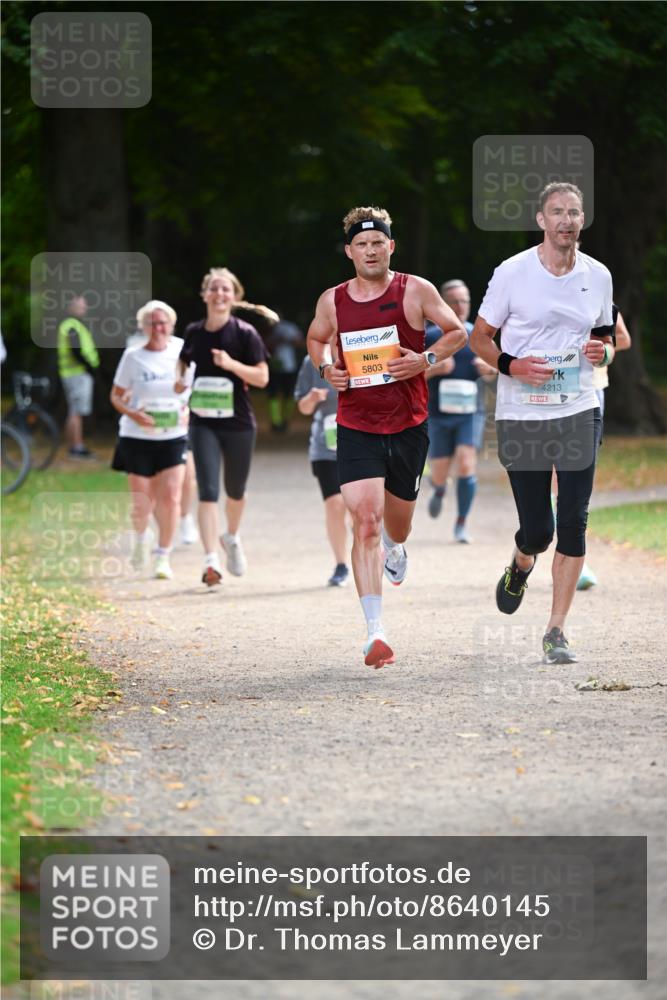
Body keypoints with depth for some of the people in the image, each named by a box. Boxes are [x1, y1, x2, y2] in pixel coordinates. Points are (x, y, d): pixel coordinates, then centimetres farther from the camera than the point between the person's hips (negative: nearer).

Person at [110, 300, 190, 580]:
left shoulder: (181, 350, 0)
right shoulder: (133, 356, -4)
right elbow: (116, 396, 2)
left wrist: (188, 410, -4)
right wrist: (134, 414, -17)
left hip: (173, 436, 1)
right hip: (138, 438, -1)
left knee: (170, 498, -9)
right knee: (142, 502, 4)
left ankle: (163, 557, 5)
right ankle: (140, 538, 37)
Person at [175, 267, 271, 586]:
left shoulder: (245, 333, -7)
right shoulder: (194, 332, 3)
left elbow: (262, 377, -9)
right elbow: (184, 360, 21)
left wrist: (232, 364, -23)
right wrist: (179, 378, 0)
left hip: (239, 424, -1)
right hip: (203, 422, 1)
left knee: (235, 491, 16)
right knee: (208, 491, -13)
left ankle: (231, 538, 46)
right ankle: (211, 561, -19)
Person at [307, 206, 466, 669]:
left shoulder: (416, 290, -4)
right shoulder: (333, 300, 1)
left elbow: (457, 332, 6)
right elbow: (316, 339, 21)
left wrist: (424, 359, -11)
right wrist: (325, 368, 0)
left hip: (408, 426, 1)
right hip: (356, 427, -1)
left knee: (397, 520, 18)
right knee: (365, 522, -15)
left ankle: (395, 547, 60)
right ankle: (376, 631, -18)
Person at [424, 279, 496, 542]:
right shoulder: (429, 336, -2)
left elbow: (490, 374, 17)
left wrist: (489, 370, -7)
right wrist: (436, 369, -21)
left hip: (470, 414, 1)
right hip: (439, 414, -1)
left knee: (466, 465, -17)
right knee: (440, 473, 3)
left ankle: (461, 525, -5)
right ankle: (439, 489, 42)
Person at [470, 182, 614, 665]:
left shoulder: (598, 276, 5)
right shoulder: (512, 272, -5)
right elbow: (480, 335, 3)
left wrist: (603, 350, -4)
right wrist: (510, 365, -15)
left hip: (579, 412, 2)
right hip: (521, 416, -2)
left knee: (573, 522, -8)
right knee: (537, 530, 0)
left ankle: (557, 631, 0)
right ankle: (520, 567, 38)